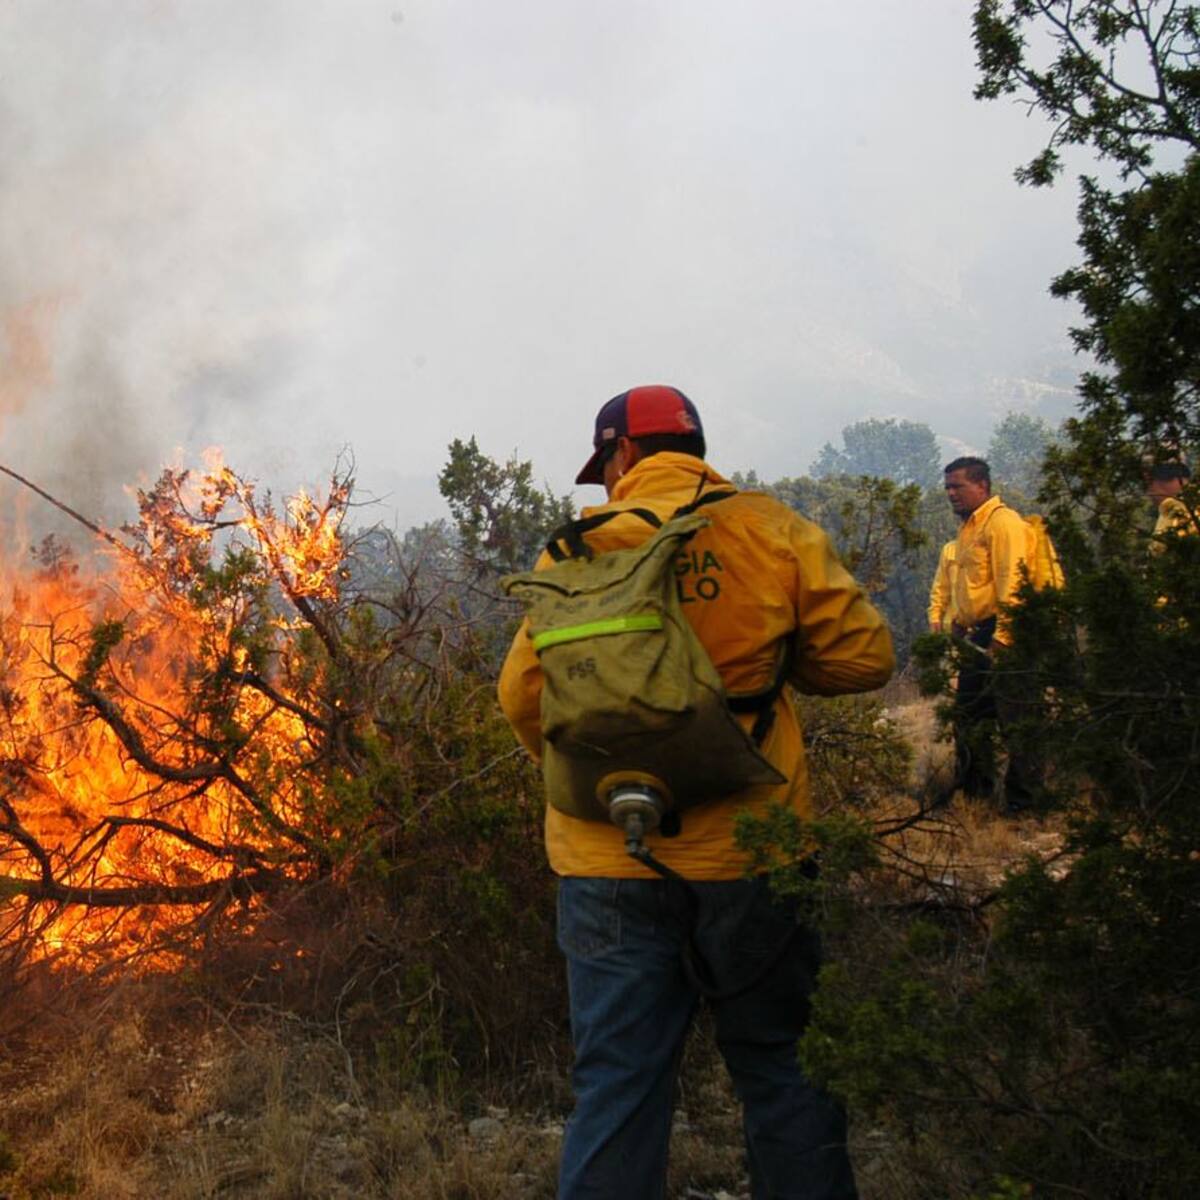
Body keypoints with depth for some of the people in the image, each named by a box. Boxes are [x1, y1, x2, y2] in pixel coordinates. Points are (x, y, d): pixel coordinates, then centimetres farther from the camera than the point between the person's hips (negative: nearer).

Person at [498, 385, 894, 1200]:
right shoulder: (770, 530, -1)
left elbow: (524, 693, -1)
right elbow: (863, 656, 0)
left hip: (609, 859, 1)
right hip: (748, 855, 0)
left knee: (616, 1088, 8)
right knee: (781, 1071, 14)